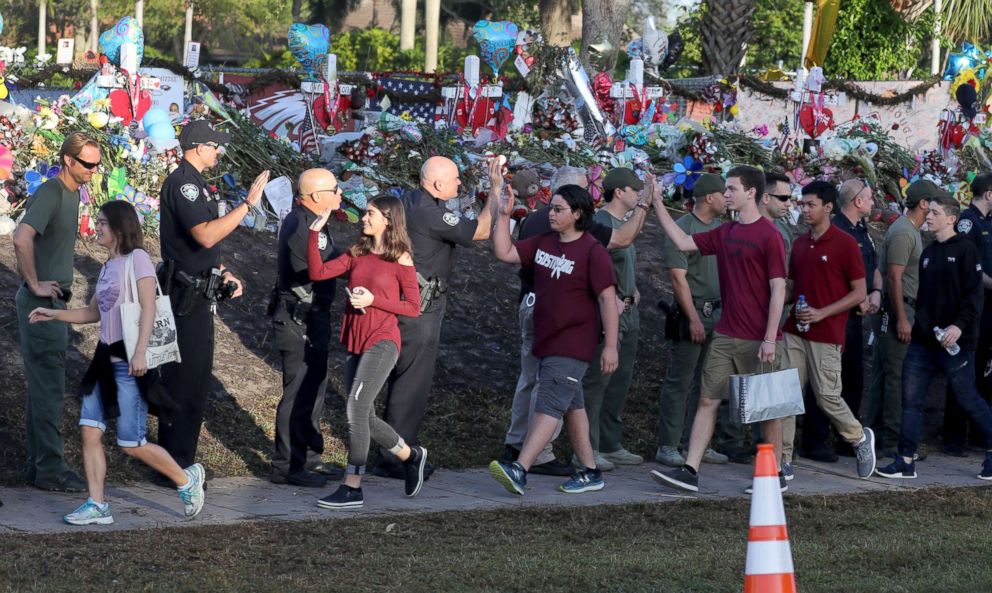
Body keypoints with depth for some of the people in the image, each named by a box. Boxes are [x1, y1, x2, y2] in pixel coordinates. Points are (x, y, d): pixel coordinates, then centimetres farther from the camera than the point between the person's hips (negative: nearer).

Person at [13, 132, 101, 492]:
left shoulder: (72, 192, 13)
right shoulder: (50, 193, -17)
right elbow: (22, 239, -31)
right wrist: (35, 285, -23)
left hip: (54, 301, 10)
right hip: (41, 302, -10)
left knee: (45, 387, 13)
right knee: (48, 388, -6)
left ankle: (39, 465, 20)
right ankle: (49, 470, -2)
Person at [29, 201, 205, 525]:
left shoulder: (136, 258, -7)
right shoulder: (107, 267, 16)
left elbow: (148, 308, -15)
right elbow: (93, 312, 26)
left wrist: (140, 352, -24)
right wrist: (54, 314, 15)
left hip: (130, 363, -8)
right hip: (106, 360, 8)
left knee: (131, 444, -6)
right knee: (90, 432, 0)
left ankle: (187, 479, 13)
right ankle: (97, 506, 5)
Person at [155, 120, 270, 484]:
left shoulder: (192, 182, 16)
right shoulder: (183, 183, -17)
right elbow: (206, 235, -30)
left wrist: (222, 273, 14)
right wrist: (248, 204, -30)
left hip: (196, 294, 11)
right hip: (187, 298, -11)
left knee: (187, 377, 16)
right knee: (185, 380, -7)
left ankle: (174, 459, 25)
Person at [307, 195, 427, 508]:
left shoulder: (400, 259, -3)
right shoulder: (357, 254, 11)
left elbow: (413, 307, -4)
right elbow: (318, 272, 1)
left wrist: (374, 300, -14)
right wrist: (315, 233, -6)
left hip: (382, 342, -7)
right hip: (356, 342, 7)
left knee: (356, 406, -16)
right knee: (364, 417, 10)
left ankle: (353, 488, -13)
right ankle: (411, 456, 32)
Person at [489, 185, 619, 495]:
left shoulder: (592, 251, -13)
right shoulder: (544, 243, 9)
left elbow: (608, 298, -15)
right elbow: (504, 253, 7)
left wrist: (611, 345, -18)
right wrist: (503, 216, -2)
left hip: (573, 345, -8)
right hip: (547, 341, 8)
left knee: (548, 407, -15)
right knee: (572, 407, 14)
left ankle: (519, 471, -25)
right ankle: (590, 473, 23)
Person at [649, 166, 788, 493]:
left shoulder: (769, 236, -11)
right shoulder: (725, 233, 10)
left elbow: (778, 289, -13)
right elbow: (683, 242, 18)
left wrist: (770, 339, -17)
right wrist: (657, 204, 13)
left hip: (757, 340, -7)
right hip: (725, 336, 7)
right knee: (707, 400, 2)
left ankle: (775, 474, 15)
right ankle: (690, 471, 1)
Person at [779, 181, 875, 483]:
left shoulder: (845, 243, -7)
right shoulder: (799, 243, 13)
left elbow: (859, 293, -7)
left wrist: (822, 313, -15)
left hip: (826, 336, -6)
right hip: (794, 331, 6)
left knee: (827, 396, -3)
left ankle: (860, 438, 23)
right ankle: (782, 460, 4)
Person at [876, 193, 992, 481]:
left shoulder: (965, 250, -7)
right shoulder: (928, 253, 15)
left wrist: (960, 325, -24)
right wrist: (919, 325, 10)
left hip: (954, 344, -7)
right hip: (923, 342, 7)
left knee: (968, 400, 2)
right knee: (911, 400, 1)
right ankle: (906, 461, 3)